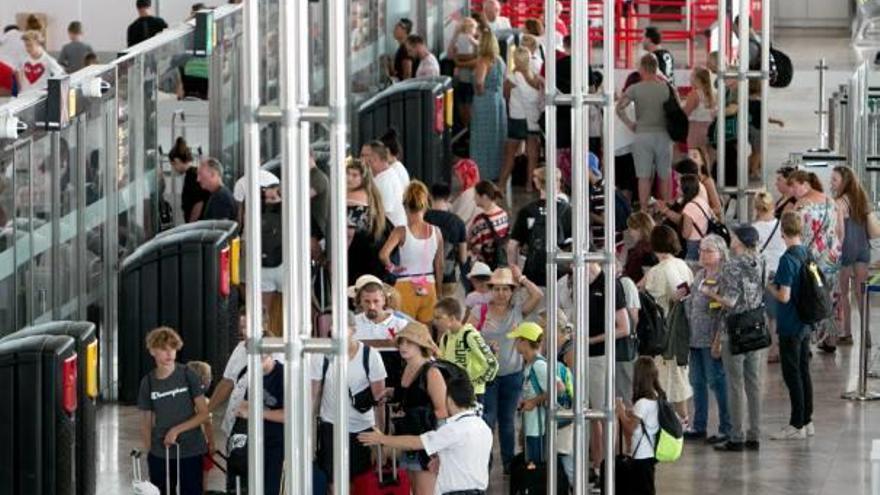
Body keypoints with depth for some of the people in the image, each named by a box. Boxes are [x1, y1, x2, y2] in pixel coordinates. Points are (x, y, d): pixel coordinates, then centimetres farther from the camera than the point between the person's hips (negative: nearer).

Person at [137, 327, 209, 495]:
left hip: (190, 452, -2)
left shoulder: (187, 375, -3)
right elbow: (146, 424, 9)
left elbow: (204, 414, -4)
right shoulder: (149, 382, 3)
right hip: (159, 455, 2)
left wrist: (177, 430, -14)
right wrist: (148, 451, 2)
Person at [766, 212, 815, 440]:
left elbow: (784, 296, -23)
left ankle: (797, 425, 3)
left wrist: (769, 286, -5)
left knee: (792, 375, -1)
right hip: (806, 324, 8)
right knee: (804, 372, 15)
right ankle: (807, 421, 22)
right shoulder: (807, 254, 5)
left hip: (790, 326, -8)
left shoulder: (788, 259, -20)